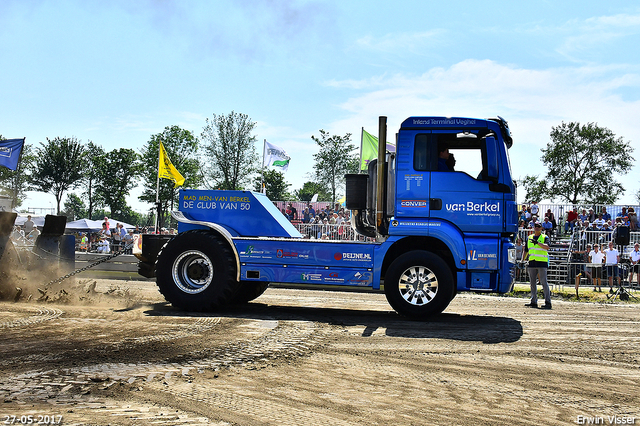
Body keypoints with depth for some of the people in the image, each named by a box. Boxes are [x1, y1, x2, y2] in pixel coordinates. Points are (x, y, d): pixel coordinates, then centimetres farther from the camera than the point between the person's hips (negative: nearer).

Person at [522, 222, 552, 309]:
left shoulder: (545, 237, 2)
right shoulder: (529, 238, 17)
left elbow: (547, 247, -17)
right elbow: (525, 251, 22)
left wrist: (537, 242, -29)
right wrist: (522, 261, 14)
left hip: (542, 263, -5)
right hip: (532, 263, 5)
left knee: (544, 282, -9)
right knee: (532, 283, 7)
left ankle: (548, 302, -9)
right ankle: (534, 301, 13)